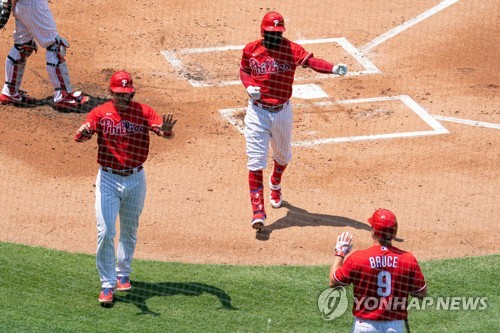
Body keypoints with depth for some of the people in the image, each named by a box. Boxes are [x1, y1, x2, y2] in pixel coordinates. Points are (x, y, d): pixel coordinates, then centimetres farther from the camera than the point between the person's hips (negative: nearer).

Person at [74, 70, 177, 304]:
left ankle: (123, 273, 35)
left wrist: (165, 129, -44)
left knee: (129, 231, 16)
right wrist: (84, 132, -47)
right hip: (108, 179, -2)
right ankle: (107, 284, -1)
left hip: (135, 179, 2)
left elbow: (166, 132, -18)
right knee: (105, 232, -8)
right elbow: (79, 137, -22)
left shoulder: (143, 112, -5)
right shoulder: (100, 113, -7)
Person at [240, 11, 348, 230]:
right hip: (257, 112, -1)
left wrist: (333, 69, -48)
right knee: (255, 162, -8)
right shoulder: (251, 50, -6)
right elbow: (244, 71, 10)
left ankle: (275, 186, 54)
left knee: (283, 156, 22)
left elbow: (310, 61, -29)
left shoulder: (291, 50, -13)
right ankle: (258, 210, -5)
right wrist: (249, 86, -12)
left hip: (282, 112, 1)